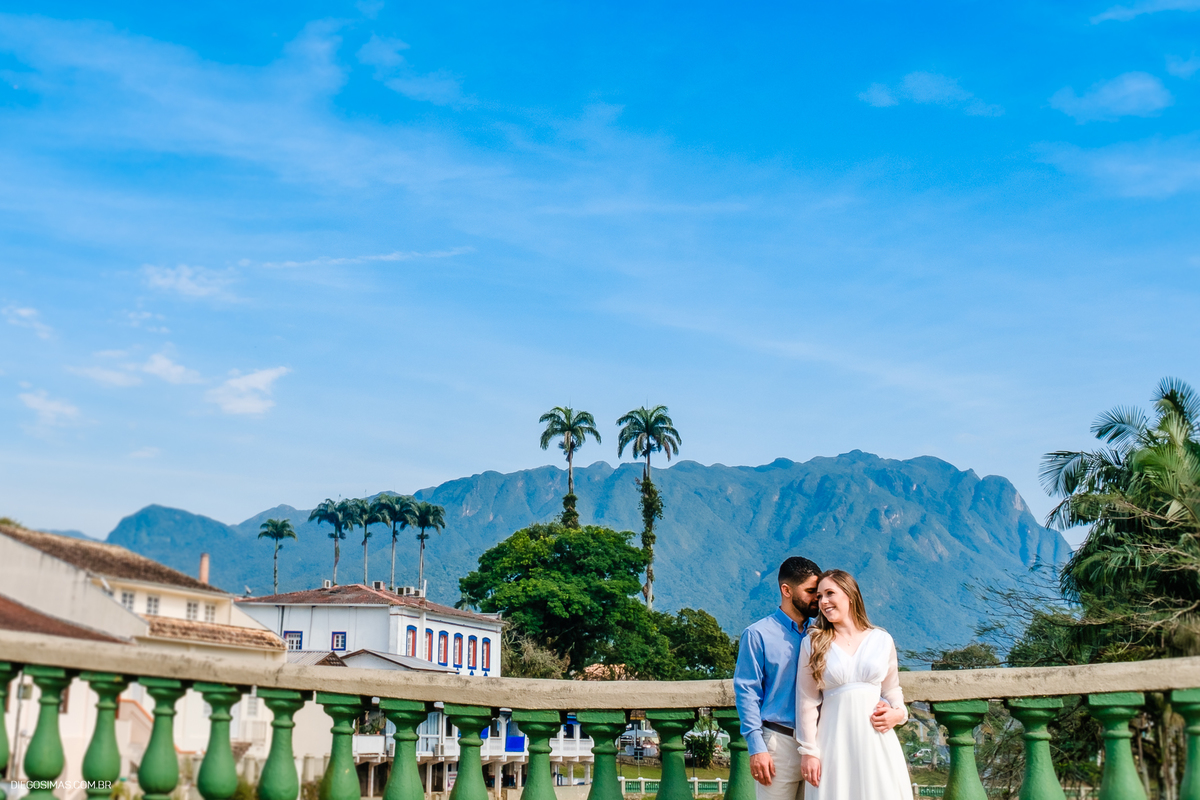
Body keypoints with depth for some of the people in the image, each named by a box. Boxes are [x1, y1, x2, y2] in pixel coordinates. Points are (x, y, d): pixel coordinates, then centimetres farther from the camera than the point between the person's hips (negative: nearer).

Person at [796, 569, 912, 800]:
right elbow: (807, 703, 0)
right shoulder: (813, 643, 2)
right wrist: (808, 751, -5)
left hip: (877, 740, 1)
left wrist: (898, 713, -4)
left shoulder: (882, 640, 7)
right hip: (834, 741, -1)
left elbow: (892, 690, 16)